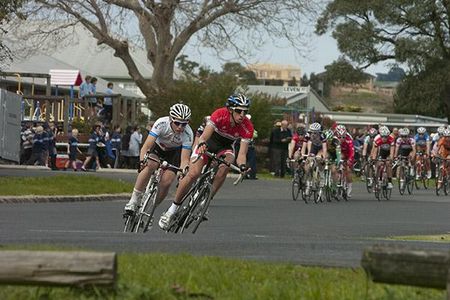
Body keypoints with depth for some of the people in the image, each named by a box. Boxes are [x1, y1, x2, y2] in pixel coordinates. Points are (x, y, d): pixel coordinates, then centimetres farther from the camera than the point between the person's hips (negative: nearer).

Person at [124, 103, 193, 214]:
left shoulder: (188, 134, -31)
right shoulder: (161, 124, -33)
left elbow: (185, 159, -32)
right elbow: (146, 147, -35)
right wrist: (143, 161, -53)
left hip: (175, 152, 1)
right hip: (158, 147, -1)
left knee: (166, 181, -20)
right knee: (150, 165, -33)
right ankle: (134, 200, -25)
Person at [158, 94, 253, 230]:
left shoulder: (247, 127, -26)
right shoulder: (220, 115, -32)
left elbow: (242, 153, -29)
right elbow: (204, 136, -39)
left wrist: (242, 166, -50)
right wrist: (201, 144, -62)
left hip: (225, 148, 2)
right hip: (208, 142, -2)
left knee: (225, 167, -31)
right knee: (193, 174, -19)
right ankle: (173, 207, -5)